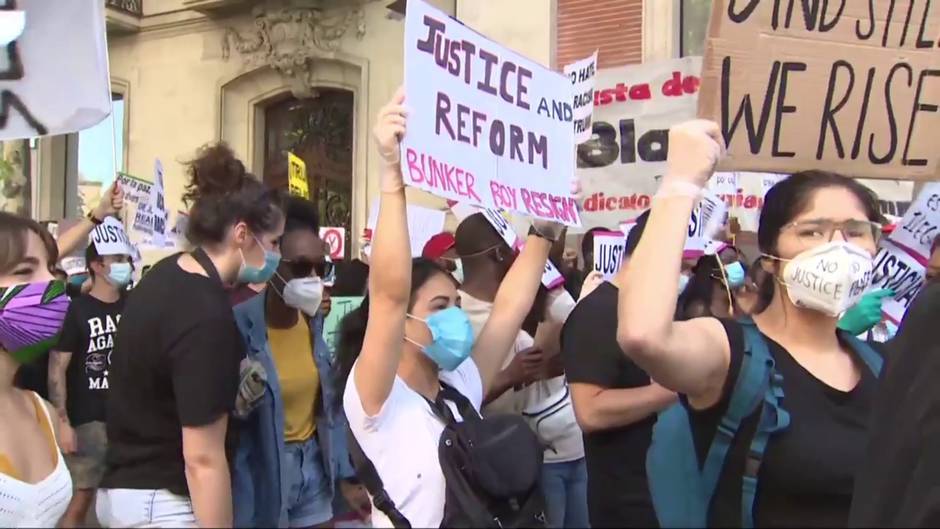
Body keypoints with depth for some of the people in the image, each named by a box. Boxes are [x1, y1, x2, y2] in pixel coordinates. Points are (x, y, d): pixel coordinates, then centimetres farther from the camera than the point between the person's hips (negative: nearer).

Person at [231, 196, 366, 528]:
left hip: (313, 466, 6)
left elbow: (330, 404, 6)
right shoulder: (240, 327, -20)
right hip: (261, 471, -5)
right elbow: (228, 429, -17)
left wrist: (346, 476, 9)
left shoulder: (315, 320, -1)